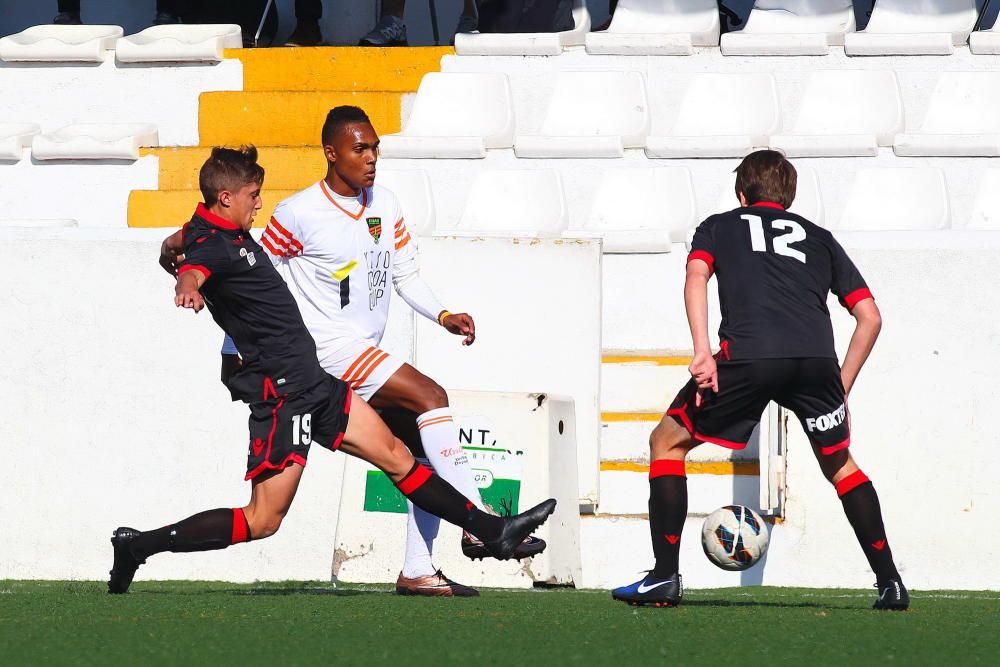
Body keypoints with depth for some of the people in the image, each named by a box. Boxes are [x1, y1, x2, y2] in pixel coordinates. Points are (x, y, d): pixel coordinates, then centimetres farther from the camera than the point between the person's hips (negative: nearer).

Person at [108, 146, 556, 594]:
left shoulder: (217, 229, 10)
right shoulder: (212, 245, -20)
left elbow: (175, 243, 33)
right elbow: (191, 269, -45)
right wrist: (188, 287, -66)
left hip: (311, 381, 10)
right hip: (282, 393, -10)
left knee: (395, 456, 15)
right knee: (263, 520, -11)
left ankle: (490, 530, 22)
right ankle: (139, 545, -5)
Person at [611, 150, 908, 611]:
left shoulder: (719, 227, 26)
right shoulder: (819, 239, 31)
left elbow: (696, 276, 4)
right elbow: (870, 317, 23)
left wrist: (702, 350, -5)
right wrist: (842, 388, 29)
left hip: (747, 356, -3)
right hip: (817, 358, 3)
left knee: (667, 442, 17)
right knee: (840, 465, 26)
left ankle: (665, 579, 8)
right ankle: (890, 583, 18)